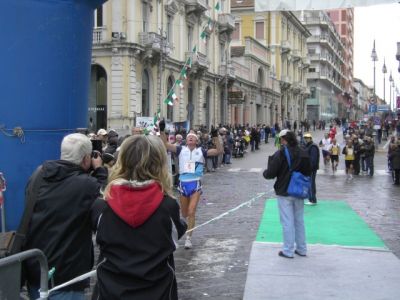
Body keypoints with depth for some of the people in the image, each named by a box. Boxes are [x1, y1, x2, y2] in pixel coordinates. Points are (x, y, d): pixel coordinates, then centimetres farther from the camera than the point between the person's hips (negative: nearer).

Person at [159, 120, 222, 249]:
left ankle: (188, 238, -2)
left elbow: (219, 151, -7)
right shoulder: (181, 150, 2)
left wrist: (215, 137, -18)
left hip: (195, 184, -2)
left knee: (191, 212, -11)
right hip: (183, 183, 2)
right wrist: (162, 131, -18)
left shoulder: (201, 151, 0)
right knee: (184, 214, 16)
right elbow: (165, 145, -7)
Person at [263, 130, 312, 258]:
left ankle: (288, 251, 5)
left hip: (284, 192, -5)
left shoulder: (280, 153, -17)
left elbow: (270, 173, -16)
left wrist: (265, 173, 4)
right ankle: (301, 249, 23)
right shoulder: (304, 153, 3)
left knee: (287, 221, 0)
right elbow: (308, 172, 11)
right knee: (299, 220, 15)